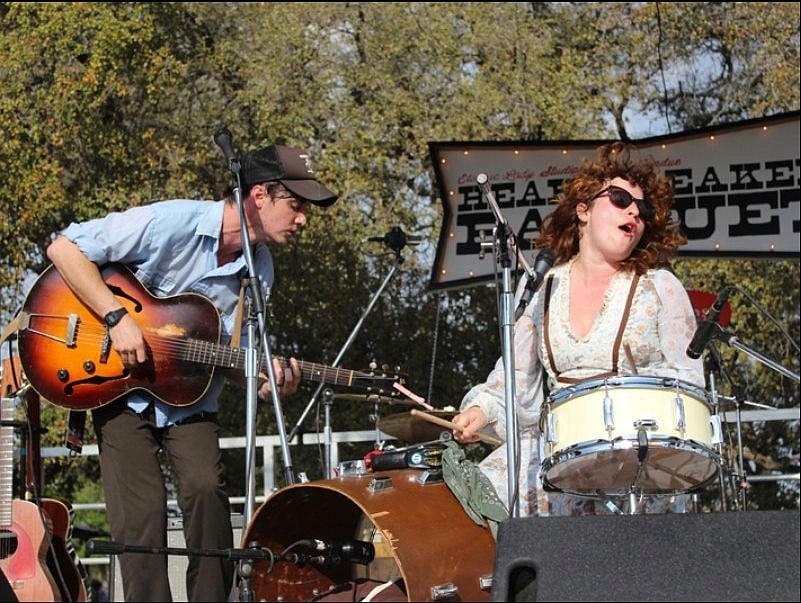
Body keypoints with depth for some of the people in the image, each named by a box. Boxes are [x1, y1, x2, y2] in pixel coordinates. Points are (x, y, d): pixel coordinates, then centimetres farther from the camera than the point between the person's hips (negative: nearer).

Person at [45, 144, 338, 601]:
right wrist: (117, 319, -27)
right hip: (122, 389, -4)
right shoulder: (171, 223, -19)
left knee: (207, 487, -22)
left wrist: (264, 380, -16)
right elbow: (65, 248, -19)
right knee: (142, 516, -13)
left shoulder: (260, 270, 0)